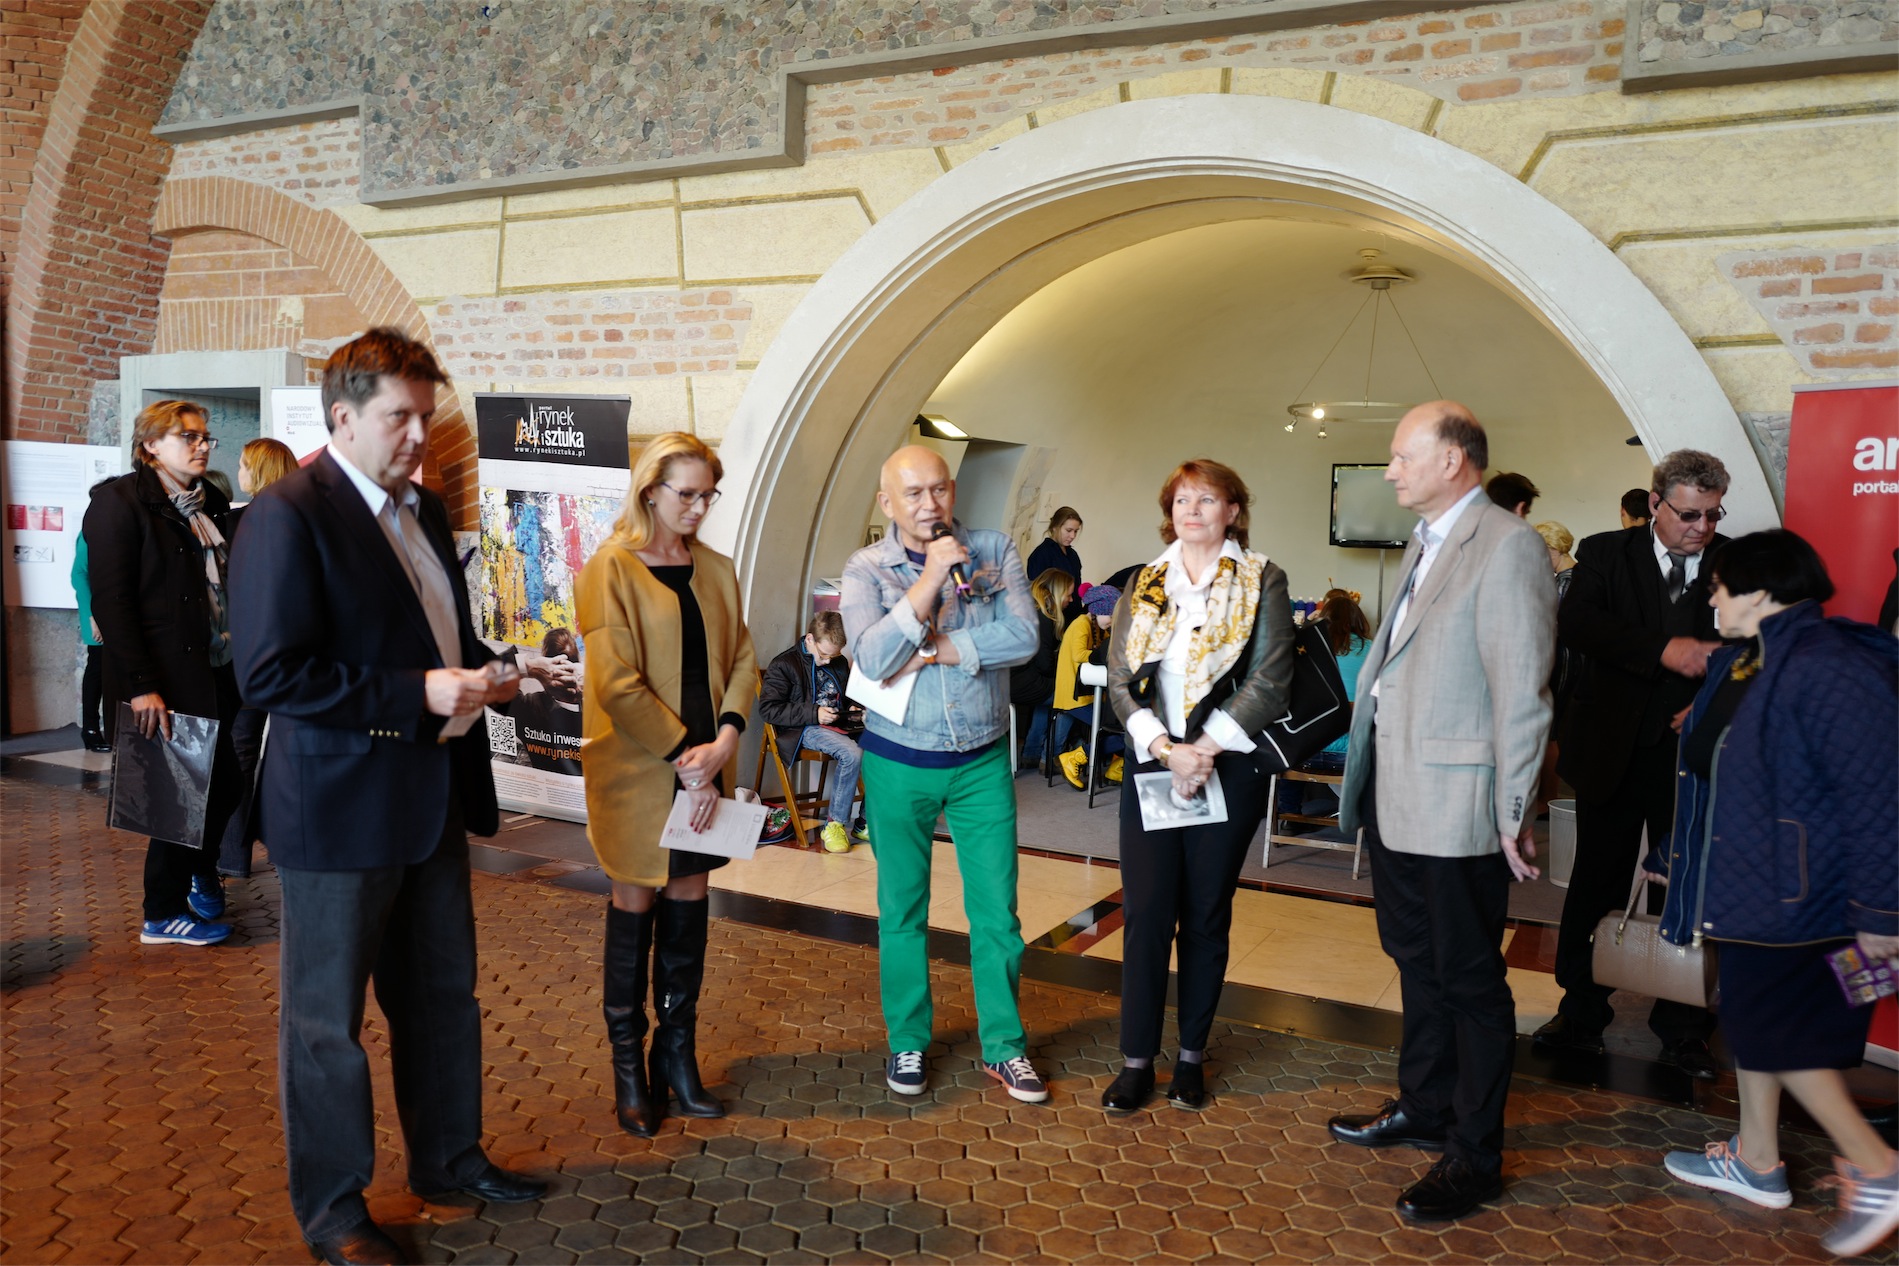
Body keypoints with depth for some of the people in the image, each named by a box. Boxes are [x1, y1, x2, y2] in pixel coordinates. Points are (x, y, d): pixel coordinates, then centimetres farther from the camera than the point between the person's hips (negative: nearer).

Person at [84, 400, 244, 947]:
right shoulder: (121, 501, -8)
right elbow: (110, 600, -14)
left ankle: (201, 875, 35)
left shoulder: (210, 504, 13)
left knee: (223, 781, 10)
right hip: (166, 681, -7)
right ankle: (163, 914, 18)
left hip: (216, 672, 7)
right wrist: (141, 686, -18)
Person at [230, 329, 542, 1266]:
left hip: (432, 798, 8)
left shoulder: (424, 509, 10)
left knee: (443, 995, 20)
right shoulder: (288, 514, -16)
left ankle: (448, 1156, 39)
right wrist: (421, 694, -25)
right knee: (326, 1019, 10)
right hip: (338, 809, -8)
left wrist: (477, 678, 0)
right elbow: (270, 673, -22)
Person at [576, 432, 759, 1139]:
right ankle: (629, 1068, 18)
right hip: (636, 769, -5)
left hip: (704, 765, 5)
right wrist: (685, 757, -16)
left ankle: (678, 1056, 23)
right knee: (636, 906, 5)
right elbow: (617, 682, -15)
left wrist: (724, 740, -9)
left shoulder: (716, 570, 10)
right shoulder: (611, 569, -8)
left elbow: (742, 662, 8)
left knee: (688, 903, 10)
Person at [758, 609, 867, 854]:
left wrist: (852, 710, 8)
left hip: (840, 725, 6)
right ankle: (835, 824, -19)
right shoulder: (784, 665, -3)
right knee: (852, 754, -34)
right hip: (807, 730, -6)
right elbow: (767, 709, -10)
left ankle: (865, 823, -12)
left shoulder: (840, 663, 16)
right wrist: (813, 714, -16)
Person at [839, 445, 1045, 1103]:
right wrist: (932, 578, -24)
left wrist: (931, 652, -18)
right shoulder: (866, 569, -6)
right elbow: (873, 659, -23)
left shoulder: (995, 551, -3)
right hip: (899, 764, -1)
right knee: (902, 911, 12)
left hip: (983, 760, 1)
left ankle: (1003, 1046, 23)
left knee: (997, 911, 7)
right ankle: (907, 1043, 29)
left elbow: (1023, 637, -17)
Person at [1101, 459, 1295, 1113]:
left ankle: (1192, 1055, 22)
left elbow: (1270, 683, -7)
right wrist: (1166, 748, -13)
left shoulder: (1262, 582, 2)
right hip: (1151, 765, 2)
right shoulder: (1142, 587, 9)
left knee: (1206, 917, 8)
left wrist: (1202, 749, -14)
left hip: (1226, 766, -1)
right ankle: (1136, 1060, 10)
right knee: (1145, 913, 0)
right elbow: (1120, 681, 2)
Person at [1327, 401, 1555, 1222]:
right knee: (1416, 963, 21)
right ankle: (1423, 1109, 39)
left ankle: (1474, 1156, 21)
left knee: (1469, 980, 5)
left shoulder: (1506, 546, -15)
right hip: (1396, 799, 9)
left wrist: (1513, 813, -18)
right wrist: (1367, 780, 14)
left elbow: (1521, 690, -18)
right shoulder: (1423, 545, 13)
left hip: (1456, 807, -9)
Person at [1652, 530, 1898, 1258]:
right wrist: (1673, 859, 22)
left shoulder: (1831, 672, -23)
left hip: (1800, 897, -10)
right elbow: (1710, 779, 17)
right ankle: (1757, 1161, 32)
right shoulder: (1738, 665, 8)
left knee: (1775, 1029, -1)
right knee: (1751, 1019, 17)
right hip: (1749, 885, 10)